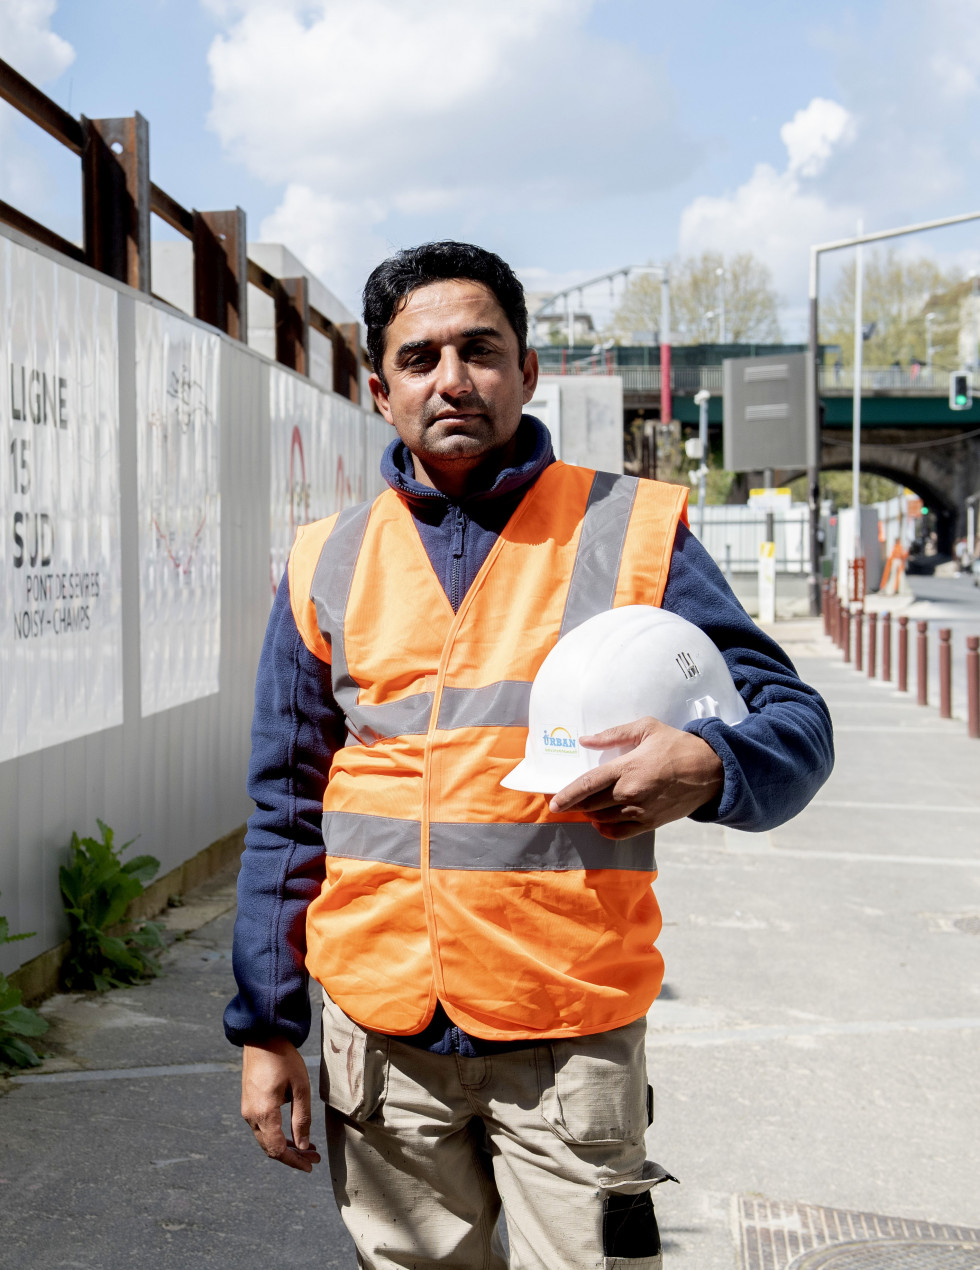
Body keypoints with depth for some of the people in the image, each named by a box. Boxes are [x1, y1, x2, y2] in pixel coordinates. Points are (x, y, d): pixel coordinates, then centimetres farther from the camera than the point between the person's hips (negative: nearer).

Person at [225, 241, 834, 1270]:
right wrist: (264, 1027, 8)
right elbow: (286, 812, 10)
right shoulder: (328, 565, 6)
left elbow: (793, 723, 0)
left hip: (571, 1034, -2)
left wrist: (707, 769, -24)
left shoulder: (629, 531, -1)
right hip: (379, 1036, 3)